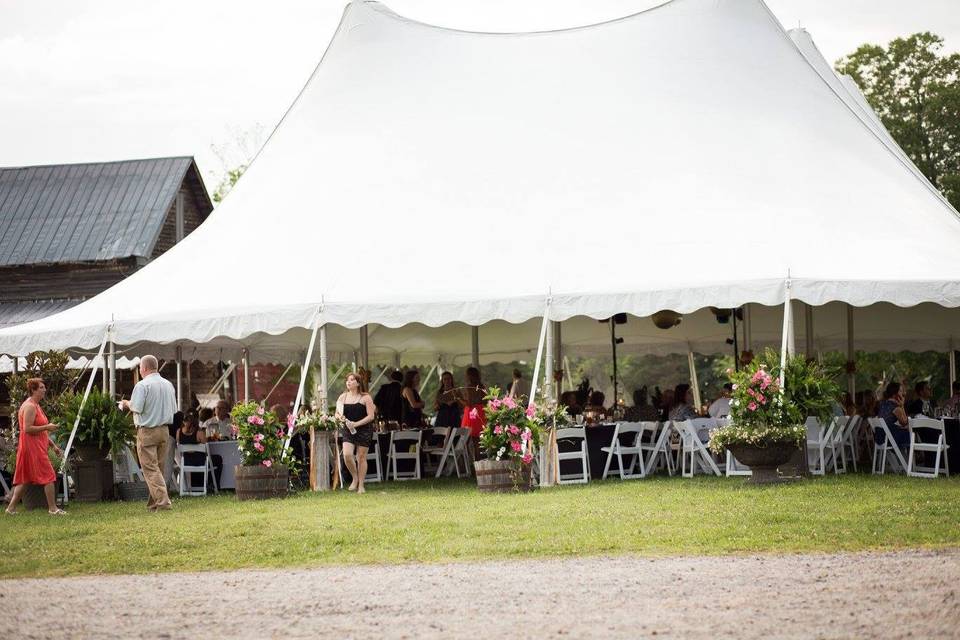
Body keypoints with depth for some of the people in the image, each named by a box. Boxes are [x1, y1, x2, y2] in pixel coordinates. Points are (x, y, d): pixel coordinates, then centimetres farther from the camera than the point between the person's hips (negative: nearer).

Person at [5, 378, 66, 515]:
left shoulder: (35, 406, 19)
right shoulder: (30, 406, -14)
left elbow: (41, 431, 24)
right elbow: (27, 429, -23)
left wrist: (53, 445, 19)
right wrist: (47, 427, -19)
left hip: (37, 447, 10)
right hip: (32, 447, -10)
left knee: (25, 478, 10)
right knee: (49, 476, -7)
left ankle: (11, 507, 11)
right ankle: (53, 509, -3)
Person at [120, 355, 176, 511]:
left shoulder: (142, 385, -11)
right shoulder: (168, 385, 10)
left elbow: (136, 408, -17)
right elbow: (173, 409, 13)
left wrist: (126, 404, 3)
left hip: (147, 431, -7)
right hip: (164, 430, 7)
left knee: (150, 469, -6)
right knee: (159, 468, 12)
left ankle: (162, 501, -16)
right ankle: (154, 503, 15)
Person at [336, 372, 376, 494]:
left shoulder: (365, 398, -4)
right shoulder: (343, 397, 8)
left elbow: (371, 416, -8)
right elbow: (337, 414, 14)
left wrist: (356, 424, -18)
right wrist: (340, 417, -11)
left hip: (363, 430, -3)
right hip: (348, 430, 3)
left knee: (361, 457, 2)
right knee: (347, 455, -14)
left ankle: (361, 485, 12)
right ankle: (355, 478, 10)